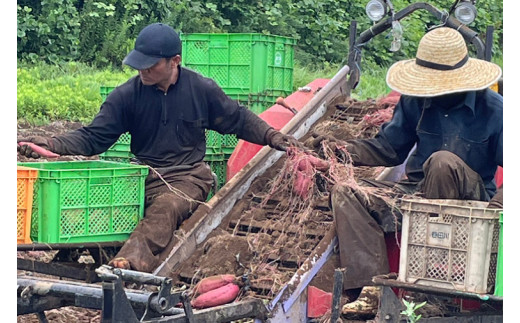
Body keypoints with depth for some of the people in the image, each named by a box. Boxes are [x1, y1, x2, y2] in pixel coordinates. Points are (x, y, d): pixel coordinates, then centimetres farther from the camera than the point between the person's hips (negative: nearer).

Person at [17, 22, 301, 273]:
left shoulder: (202, 89, 2)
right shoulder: (127, 95, 0)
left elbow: (238, 119, 17)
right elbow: (93, 137, -2)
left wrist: (271, 136, 4)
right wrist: (51, 145, -18)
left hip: (189, 177, -4)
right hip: (147, 179, 4)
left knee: (165, 208, -36)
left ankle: (130, 263, -60)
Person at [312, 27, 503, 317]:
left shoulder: (492, 109, -10)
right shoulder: (416, 101, 2)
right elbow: (388, 149, 11)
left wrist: (498, 203, -29)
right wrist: (343, 148, -5)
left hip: (470, 201, -5)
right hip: (416, 192, 5)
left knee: (443, 161, -36)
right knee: (346, 194, -14)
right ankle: (371, 289, -28)